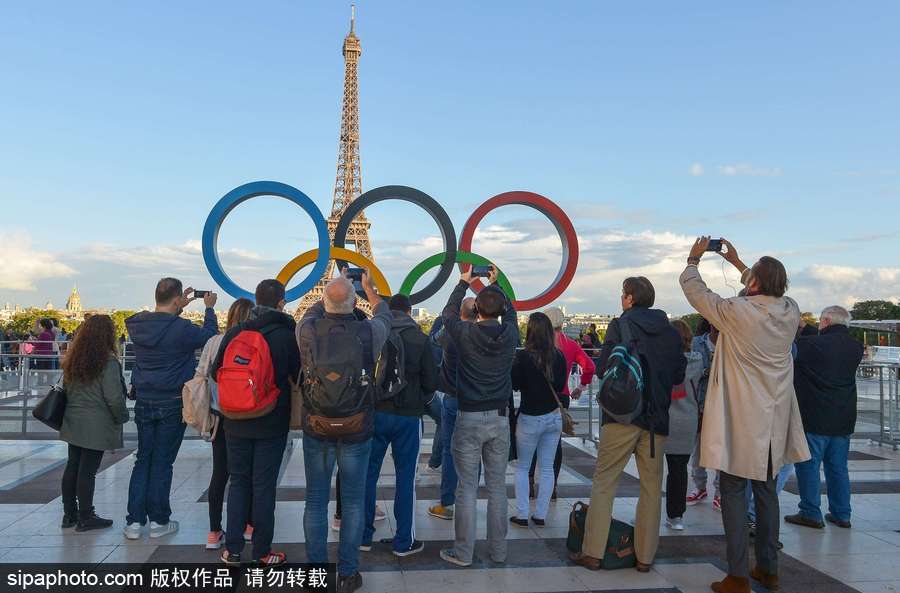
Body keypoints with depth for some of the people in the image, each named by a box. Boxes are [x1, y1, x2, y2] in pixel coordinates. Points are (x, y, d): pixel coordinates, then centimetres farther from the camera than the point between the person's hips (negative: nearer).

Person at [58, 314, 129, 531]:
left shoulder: (72, 360, 5)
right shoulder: (108, 363, -17)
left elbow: (65, 389, 14)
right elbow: (114, 398, -19)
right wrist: (121, 417, -3)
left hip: (72, 423, 7)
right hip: (96, 427, -7)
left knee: (72, 466, 15)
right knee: (88, 471, 0)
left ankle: (69, 514, 25)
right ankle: (85, 518, 9)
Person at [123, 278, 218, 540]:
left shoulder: (138, 324, -2)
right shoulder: (181, 328, -19)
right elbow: (210, 336, -2)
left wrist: (178, 309, 21)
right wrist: (209, 308, 10)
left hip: (144, 401, 5)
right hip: (172, 404, -5)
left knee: (143, 459, 14)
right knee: (162, 462, 5)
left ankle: (134, 521, 15)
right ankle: (158, 521, 14)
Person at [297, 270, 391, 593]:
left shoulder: (307, 330, -12)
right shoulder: (370, 332, -13)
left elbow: (312, 311, 14)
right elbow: (385, 314, 12)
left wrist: (331, 294, 30)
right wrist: (369, 289, 29)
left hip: (316, 429, 1)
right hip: (358, 432, -1)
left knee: (315, 500, 12)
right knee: (353, 502, 10)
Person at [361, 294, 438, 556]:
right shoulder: (419, 339, -6)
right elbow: (431, 380, -4)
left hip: (374, 413, 2)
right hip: (408, 416, -2)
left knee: (369, 474, 12)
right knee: (405, 478, 7)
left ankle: (363, 536, 20)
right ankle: (404, 541, 14)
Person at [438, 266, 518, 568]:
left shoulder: (466, 334, -11)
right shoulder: (510, 334, -4)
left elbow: (448, 313, 11)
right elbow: (511, 310, 19)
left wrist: (464, 282, 22)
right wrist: (495, 283, 32)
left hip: (469, 418, -3)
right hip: (500, 418, 3)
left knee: (467, 488, 3)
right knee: (497, 487, 11)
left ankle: (463, 552, 10)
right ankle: (498, 550, 19)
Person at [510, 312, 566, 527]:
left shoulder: (523, 356, -16)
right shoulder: (559, 356, -4)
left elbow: (513, 384, -6)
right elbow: (561, 385, 8)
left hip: (530, 418, -4)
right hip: (554, 417, 4)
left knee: (522, 467, 11)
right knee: (547, 467, 11)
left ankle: (522, 515, 10)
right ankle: (540, 515, 16)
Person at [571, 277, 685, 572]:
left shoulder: (621, 326, -7)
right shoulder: (670, 332, 6)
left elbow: (603, 368, -11)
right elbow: (679, 375, 9)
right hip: (657, 417, 4)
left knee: (603, 482, 4)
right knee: (651, 487, 12)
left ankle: (592, 553, 6)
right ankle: (645, 556, 17)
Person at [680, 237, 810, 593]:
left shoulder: (736, 312, -18)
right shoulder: (790, 311, -3)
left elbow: (693, 288, -5)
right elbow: (769, 293, 21)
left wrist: (693, 259, 14)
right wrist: (737, 263, 28)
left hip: (740, 422, -6)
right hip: (773, 422, 6)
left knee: (733, 493, 3)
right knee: (766, 491, 17)